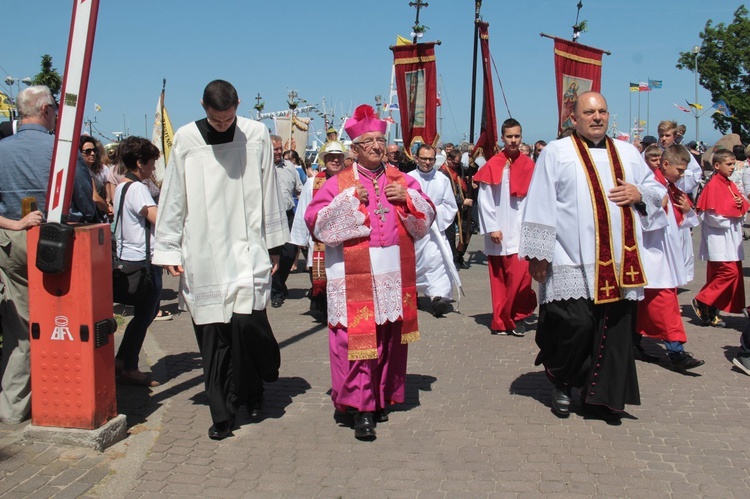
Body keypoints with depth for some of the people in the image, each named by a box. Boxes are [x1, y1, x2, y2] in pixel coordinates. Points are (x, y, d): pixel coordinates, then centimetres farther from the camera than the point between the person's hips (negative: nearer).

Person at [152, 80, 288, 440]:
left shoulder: (256, 135, 2)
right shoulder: (185, 140, 1)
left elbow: (269, 192, 8)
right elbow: (172, 198, 6)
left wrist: (274, 244, 10)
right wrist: (168, 249, 5)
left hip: (248, 248, 0)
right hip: (202, 252, 1)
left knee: (247, 319, -12)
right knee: (212, 335, 1)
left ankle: (252, 389, 17)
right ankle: (221, 413, 14)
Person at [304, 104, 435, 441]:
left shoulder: (401, 181, 13)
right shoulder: (339, 184, 3)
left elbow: (426, 218, 12)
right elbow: (315, 222, -5)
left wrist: (407, 197, -6)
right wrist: (349, 201, -13)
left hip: (393, 276, 4)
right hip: (355, 278, -4)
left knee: (390, 339, 10)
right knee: (357, 340, -7)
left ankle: (381, 399, 24)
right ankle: (360, 408, -1)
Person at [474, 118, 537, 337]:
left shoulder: (529, 165, 5)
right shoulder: (492, 165, -1)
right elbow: (484, 200, -2)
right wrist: (491, 228, -8)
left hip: (522, 231, 1)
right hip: (498, 232, -1)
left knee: (520, 276, -9)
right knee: (499, 278, 4)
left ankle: (517, 317, 8)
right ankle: (501, 321, 14)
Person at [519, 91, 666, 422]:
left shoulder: (628, 153, 17)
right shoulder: (556, 153, 2)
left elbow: (657, 191, 23)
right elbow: (541, 206, -3)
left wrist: (639, 194, -1)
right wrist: (538, 254, -8)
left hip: (619, 265, 5)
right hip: (572, 264, -5)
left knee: (615, 331, 4)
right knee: (576, 325, -10)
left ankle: (602, 397, 18)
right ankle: (560, 382, 18)